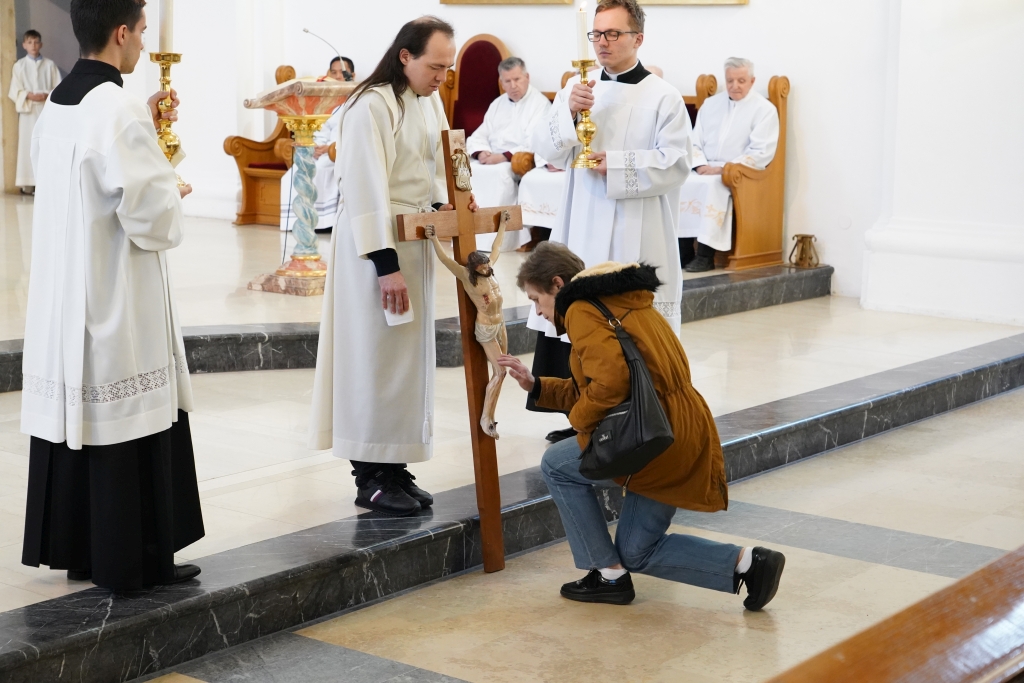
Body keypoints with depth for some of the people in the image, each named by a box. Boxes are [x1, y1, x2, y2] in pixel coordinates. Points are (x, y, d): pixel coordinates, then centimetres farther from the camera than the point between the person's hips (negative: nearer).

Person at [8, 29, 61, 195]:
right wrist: (29, 95, -14)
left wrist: (47, 96, -13)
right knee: (28, 144, -2)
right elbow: (15, 91, 2)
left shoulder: (49, 65, 6)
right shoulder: (19, 65, 5)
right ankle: (28, 183, 0)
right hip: (28, 110, 0)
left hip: (47, 109, 0)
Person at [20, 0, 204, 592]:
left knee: (75, 414, 14)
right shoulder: (119, 109, -19)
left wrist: (146, 128, 17)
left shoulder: (57, 105, 8)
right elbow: (153, 218, -20)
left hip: (62, 301, 9)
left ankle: (75, 549, 23)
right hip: (118, 303, -9)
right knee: (128, 428, 1)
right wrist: (175, 193, 1)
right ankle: (133, 560, 9)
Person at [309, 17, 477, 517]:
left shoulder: (430, 101, 9)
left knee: (410, 356, 11)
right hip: (375, 244, -9)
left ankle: (394, 465, 20)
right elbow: (365, 189, -22)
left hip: (416, 243, 9)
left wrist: (446, 201, 0)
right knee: (376, 358, -4)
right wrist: (386, 264, -24)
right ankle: (371, 478, 5)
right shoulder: (371, 106, -18)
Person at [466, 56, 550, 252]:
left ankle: (490, 242, -33)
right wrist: (481, 152, -9)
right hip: (491, 160, 7)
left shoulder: (540, 104, -4)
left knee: (499, 173, -36)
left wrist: (504, 157, -24)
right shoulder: (498, 104, 20)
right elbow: (479, 135, 15)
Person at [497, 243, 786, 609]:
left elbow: (611, 379, -26)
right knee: (636, 552, 19)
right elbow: (591, 386, 25)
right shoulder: (624, 302, 21)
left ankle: (610, 576, 11)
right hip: (685, 432, 10)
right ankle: (747, 563, 10)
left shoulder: (582, 312, -10)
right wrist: (536, 386, 19)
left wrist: (579, 419, -9)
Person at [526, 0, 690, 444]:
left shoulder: (663, 98, -4)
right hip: (582, 230, 5)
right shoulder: (577, 89, 10)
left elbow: (676, 162, -10)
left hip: (638, 237, -4)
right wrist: (568, 113, -13)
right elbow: (547, 150, 4)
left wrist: (615, 166, -16)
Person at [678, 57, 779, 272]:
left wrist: (724, 168, -17)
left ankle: (705, 255, -33)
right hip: (706, 170, 5)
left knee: (710, 186, -36)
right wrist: (700, 165, -8)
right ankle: (683, 251, -23)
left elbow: (761, 153, -11)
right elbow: (695, 142, 14)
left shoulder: (765, 109, 0)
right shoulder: (711, 104, 17)